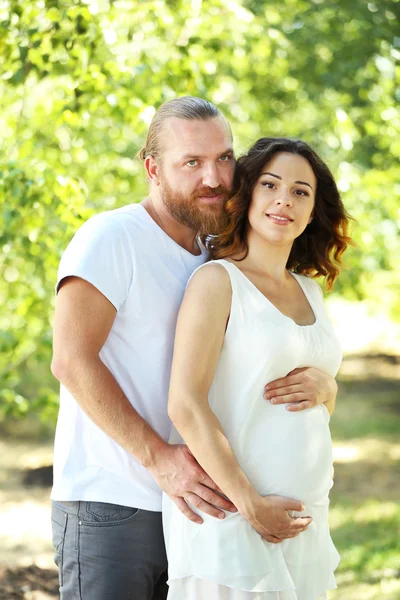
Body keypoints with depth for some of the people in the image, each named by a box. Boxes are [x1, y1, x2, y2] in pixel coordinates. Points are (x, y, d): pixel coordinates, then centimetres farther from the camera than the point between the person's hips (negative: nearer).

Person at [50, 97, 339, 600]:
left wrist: (319, 385, -13)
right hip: (110, 508, -7)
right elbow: (71, 360, -18)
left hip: (189, 510, 7)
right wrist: (158, 458, -23)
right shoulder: (111, 238, -7)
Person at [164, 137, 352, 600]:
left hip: (305, 520, 7)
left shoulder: (308, 289, 14)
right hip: (230, 520, -6)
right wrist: (252, 506, -18)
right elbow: (185, 405, -16)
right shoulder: (218, 280, -7)